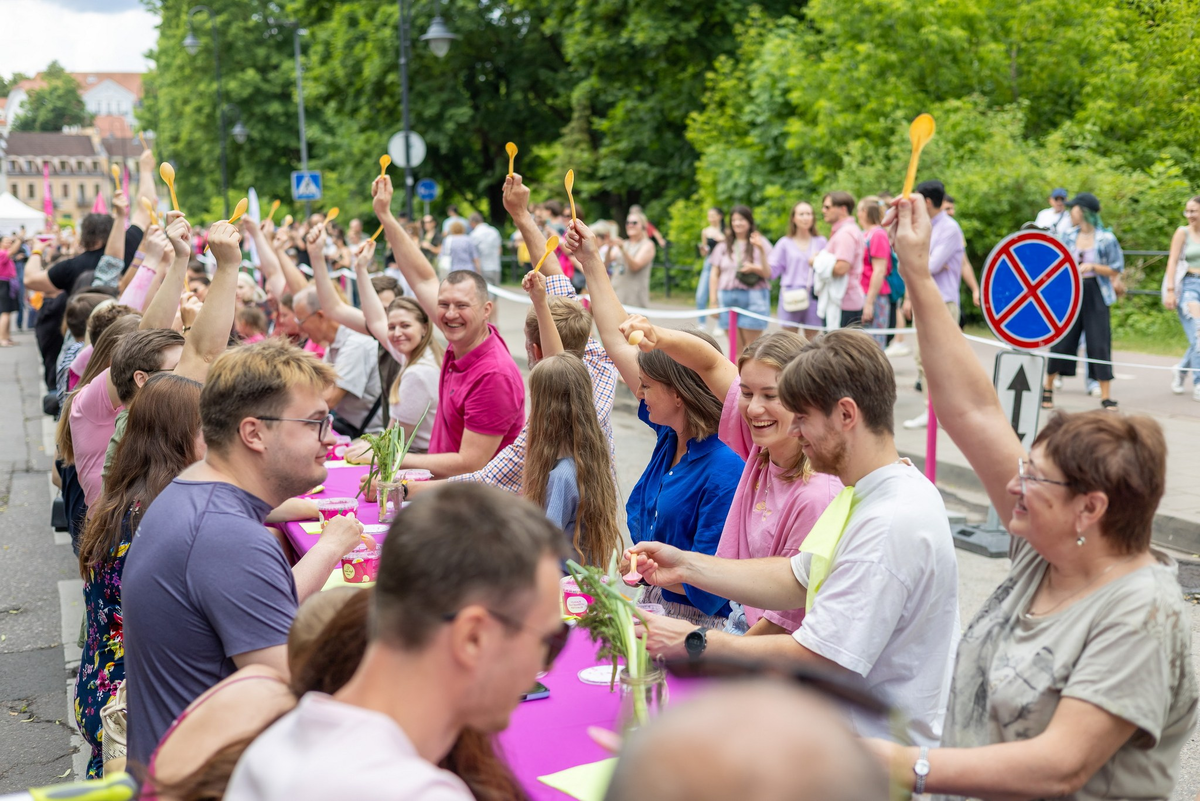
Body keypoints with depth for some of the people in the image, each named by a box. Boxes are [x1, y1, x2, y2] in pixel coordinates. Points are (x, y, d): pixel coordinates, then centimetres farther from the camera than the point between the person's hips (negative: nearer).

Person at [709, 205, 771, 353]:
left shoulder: (760, 243, 5)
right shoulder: (723, 246, 14)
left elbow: (768, 273, 0)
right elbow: (714, 275, 13)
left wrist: (754, 268, -20)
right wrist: (713, 301, 7)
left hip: (753, 298, -3)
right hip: (728, 297, 3)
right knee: (736, 347, 3)